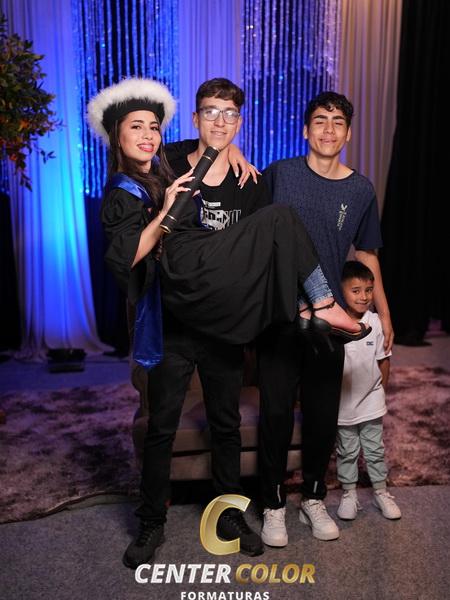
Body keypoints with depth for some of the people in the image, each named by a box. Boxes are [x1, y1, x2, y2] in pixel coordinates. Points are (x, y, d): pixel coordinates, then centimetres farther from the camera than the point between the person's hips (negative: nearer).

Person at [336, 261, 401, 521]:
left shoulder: (376, 322, -10)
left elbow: (383, 359, 2)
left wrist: (380, 388, 6)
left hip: (371, 402, 1)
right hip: (343, 403, -1)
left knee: (375, 450, 15)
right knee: (346, 452, 14)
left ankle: (381, 492, 32)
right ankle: (349, 493, 30)